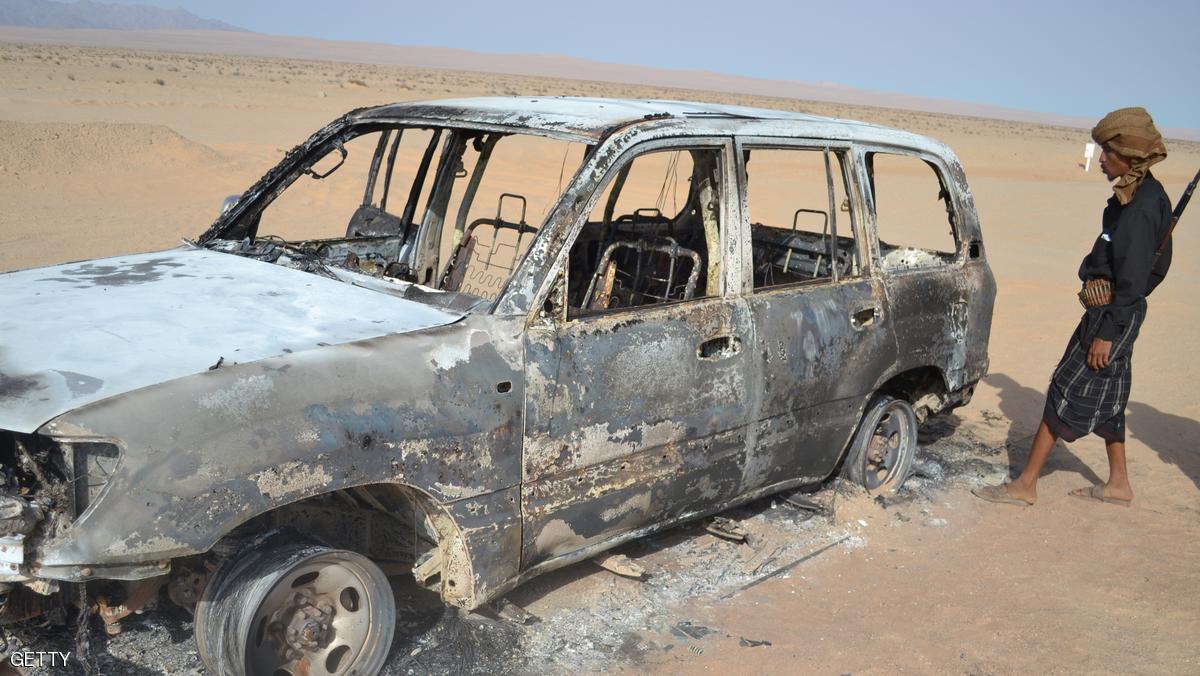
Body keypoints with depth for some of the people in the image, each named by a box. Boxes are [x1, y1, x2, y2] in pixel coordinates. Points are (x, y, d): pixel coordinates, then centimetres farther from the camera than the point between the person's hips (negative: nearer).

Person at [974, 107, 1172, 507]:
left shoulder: (1142, 207, -21)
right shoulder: (1145, 196, 9)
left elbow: (1133, 280, -22)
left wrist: (1108, 332, -20)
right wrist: (1092, 278, -2)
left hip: (1113, 314, -10)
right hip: (1117, 311, 10)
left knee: (1068, 393, -4)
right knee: (1105, 398, 18)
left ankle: (1025, 485, 5)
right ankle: (1118, 485, 30)